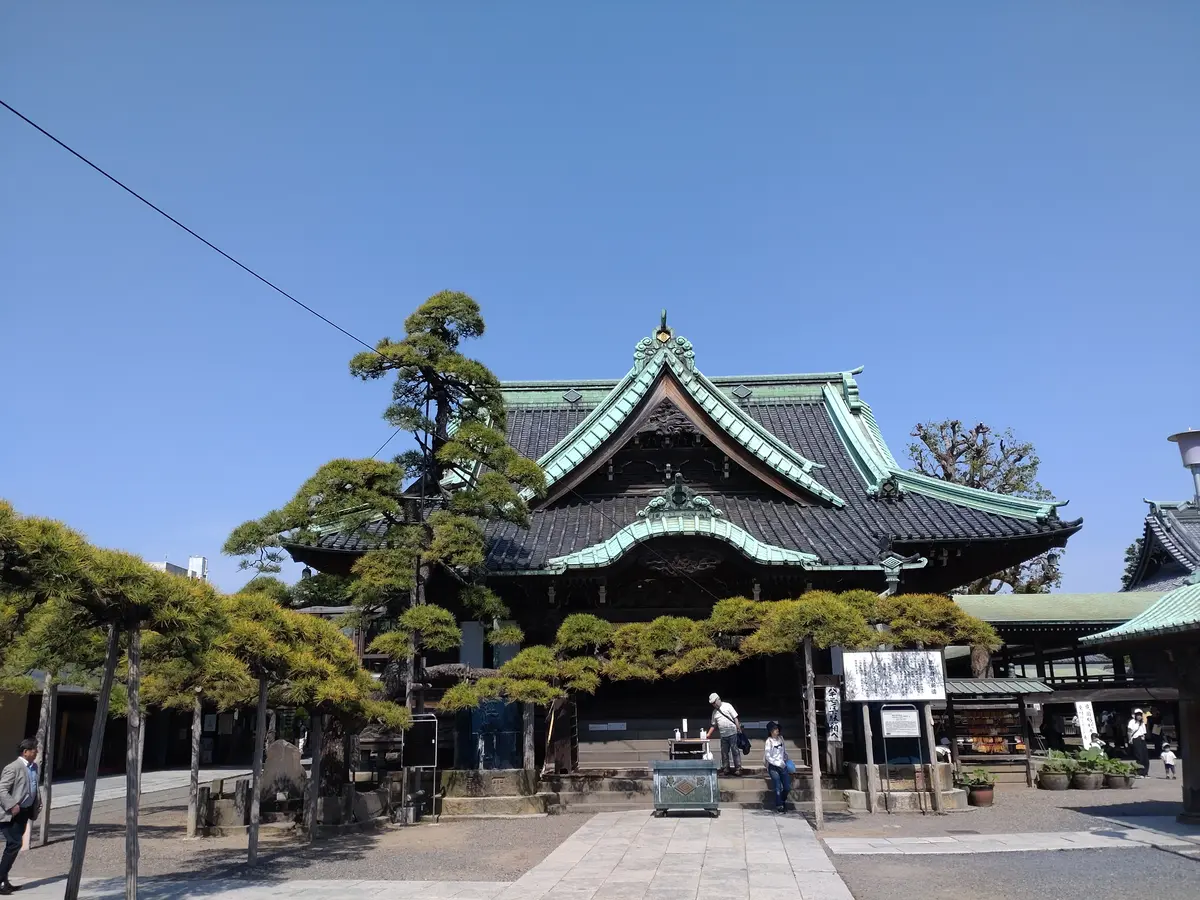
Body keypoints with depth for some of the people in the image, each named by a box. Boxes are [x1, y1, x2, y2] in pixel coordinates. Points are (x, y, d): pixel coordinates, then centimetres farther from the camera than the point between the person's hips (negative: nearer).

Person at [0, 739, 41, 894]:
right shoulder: (13, 767, -17)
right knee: (14, 844, -12)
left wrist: (37, 803, 11)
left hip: (25, 812, 9)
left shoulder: (34, 767, 11)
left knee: (13, 846, 13)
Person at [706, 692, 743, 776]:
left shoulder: (727, 706, -2)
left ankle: (738, 768, 2)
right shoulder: (714, 712, 13)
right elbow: (714, 725, 19)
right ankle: (725, 769, 18)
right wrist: (708, 734, 11)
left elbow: (735, 718, -5)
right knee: (724, 753, 9)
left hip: (732, 733, -6)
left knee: (735, 751, -3)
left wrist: (739, 729, -11)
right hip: (723, 735, 6)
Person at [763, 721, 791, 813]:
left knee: (787, 787, 6)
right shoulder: (769, 742, -12)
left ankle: (783, 801, 33)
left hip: (783, 766, 5)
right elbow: (768, 757, -14)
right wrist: (778, 763, -17)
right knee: (778, 788, -5)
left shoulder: (780, 738, 4)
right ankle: (779, 806, 12)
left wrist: (787, 759, 18)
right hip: (773, 767, -5)